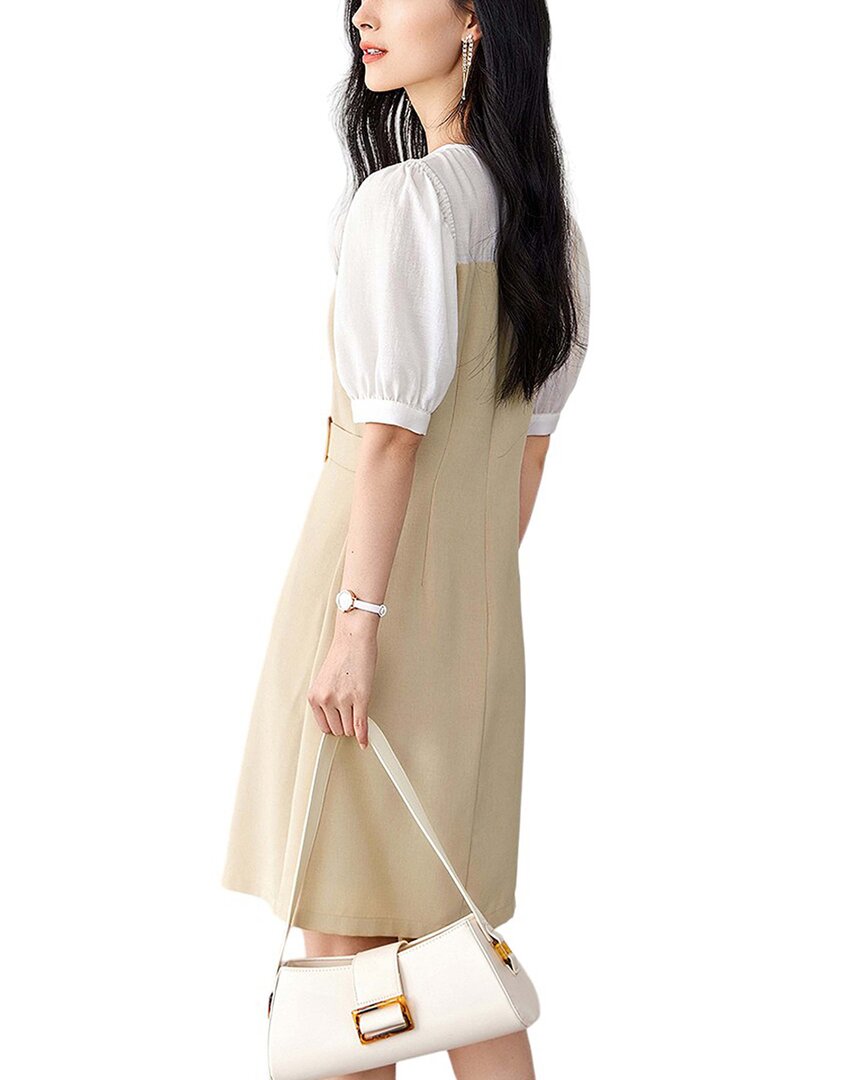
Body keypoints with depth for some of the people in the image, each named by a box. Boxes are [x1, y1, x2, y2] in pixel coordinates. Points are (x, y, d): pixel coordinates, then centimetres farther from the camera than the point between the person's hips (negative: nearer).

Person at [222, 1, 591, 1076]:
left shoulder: (406, 196, -14)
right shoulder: (543, 212, 10)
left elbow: (391, 430, -19)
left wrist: (354, 625, -18)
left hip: (377, 582, -8)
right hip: (480, 610, 8)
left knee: (342, 935, 3)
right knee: (456, 932, 15)